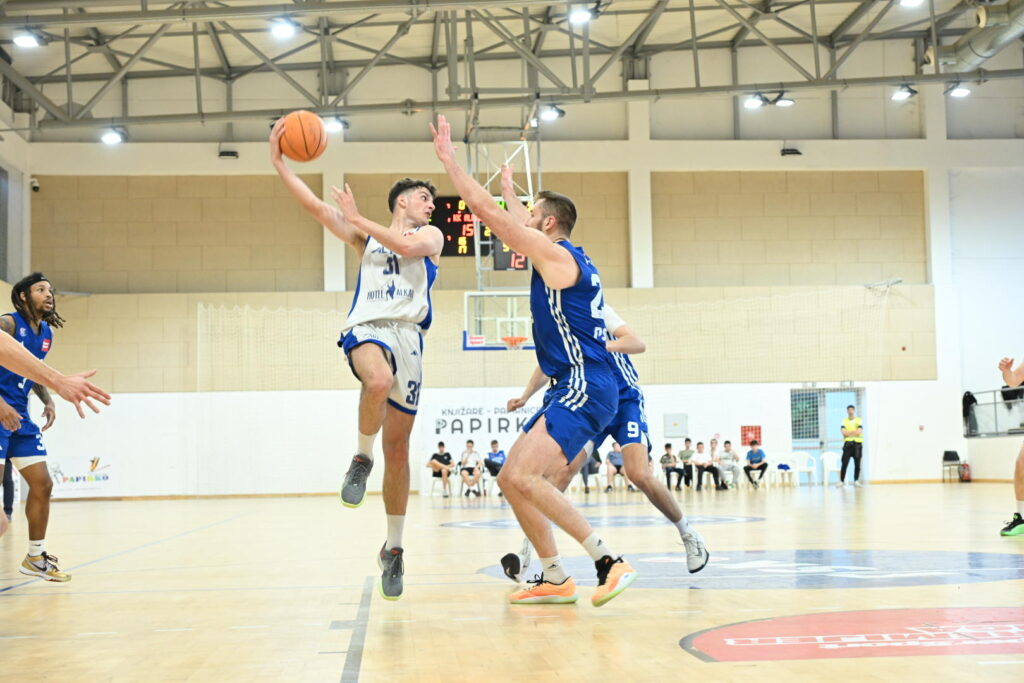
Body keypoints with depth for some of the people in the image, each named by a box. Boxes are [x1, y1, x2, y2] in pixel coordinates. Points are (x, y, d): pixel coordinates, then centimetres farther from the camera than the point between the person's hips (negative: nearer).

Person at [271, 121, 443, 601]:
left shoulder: (430, 236, 18)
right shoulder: (365, 236, 23)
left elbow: (406, 246, -7)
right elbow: (314, 206, 14)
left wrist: (357, 219, 0)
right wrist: (278, 162, 6)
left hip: (408, 335, 0)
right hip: (366, 328, 0)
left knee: (397, 450, 2)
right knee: (379, 380, -40)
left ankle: (393, 549, 14)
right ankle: (360, 460, -14)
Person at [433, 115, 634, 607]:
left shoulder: (555, 253, -8)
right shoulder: (570, 261, 19)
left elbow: (487, 211, -9)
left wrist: (448, 157, -1)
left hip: (585, 389, -10)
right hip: (572, 388, 10)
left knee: (523, 477, -22)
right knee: (510, 478, 9)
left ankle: (609, 562, -18)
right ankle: (554, 579, 12)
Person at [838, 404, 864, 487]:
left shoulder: (859, 421, 5)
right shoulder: (844, 421, 9)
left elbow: (859, 431, -11)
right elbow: (843, 432, -6)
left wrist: (848, 432, -5)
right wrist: (854, 432, -8)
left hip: (857, 444, 0)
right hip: (848, 443, 0)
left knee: (857, 463, 1)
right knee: (844, 463, -5)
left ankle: (856, 481, 10)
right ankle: (841, 481, -3)